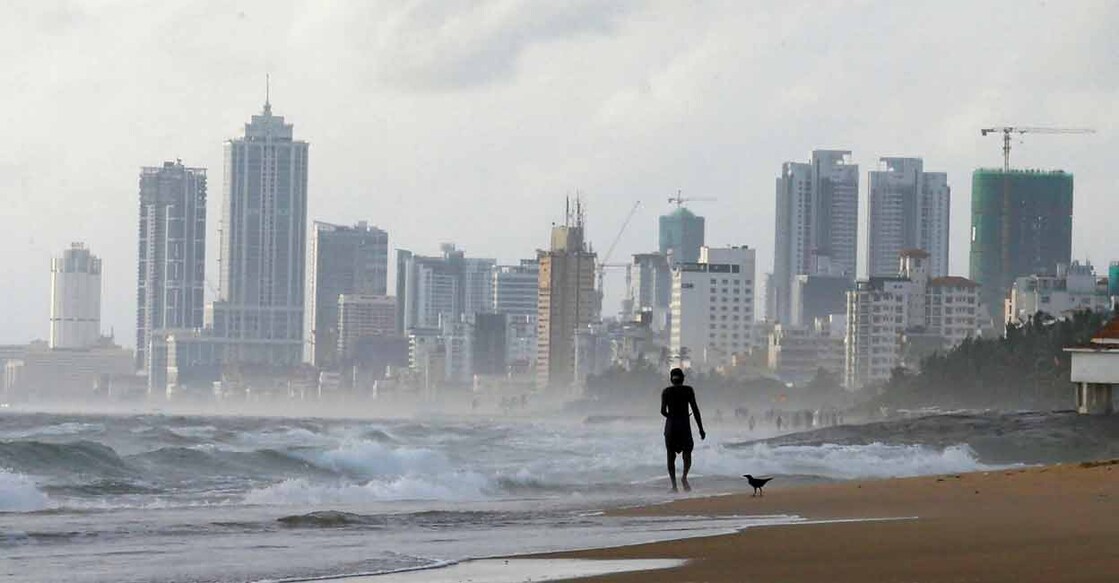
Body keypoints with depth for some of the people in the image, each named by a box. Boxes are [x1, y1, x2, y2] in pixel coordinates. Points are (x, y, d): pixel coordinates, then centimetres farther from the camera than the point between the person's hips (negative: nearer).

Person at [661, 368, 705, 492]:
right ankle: (684, 476, -18)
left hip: (671, 426, 1)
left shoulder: (666, 392, 2)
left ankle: (674, 484, 0)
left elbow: (663, 411, -5)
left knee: (671, 455, 7)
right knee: (687, 452, 8)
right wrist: (701, 429, -1)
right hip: (684, 426, -1)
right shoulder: (688, 390, 0)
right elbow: (695, 410, -4)